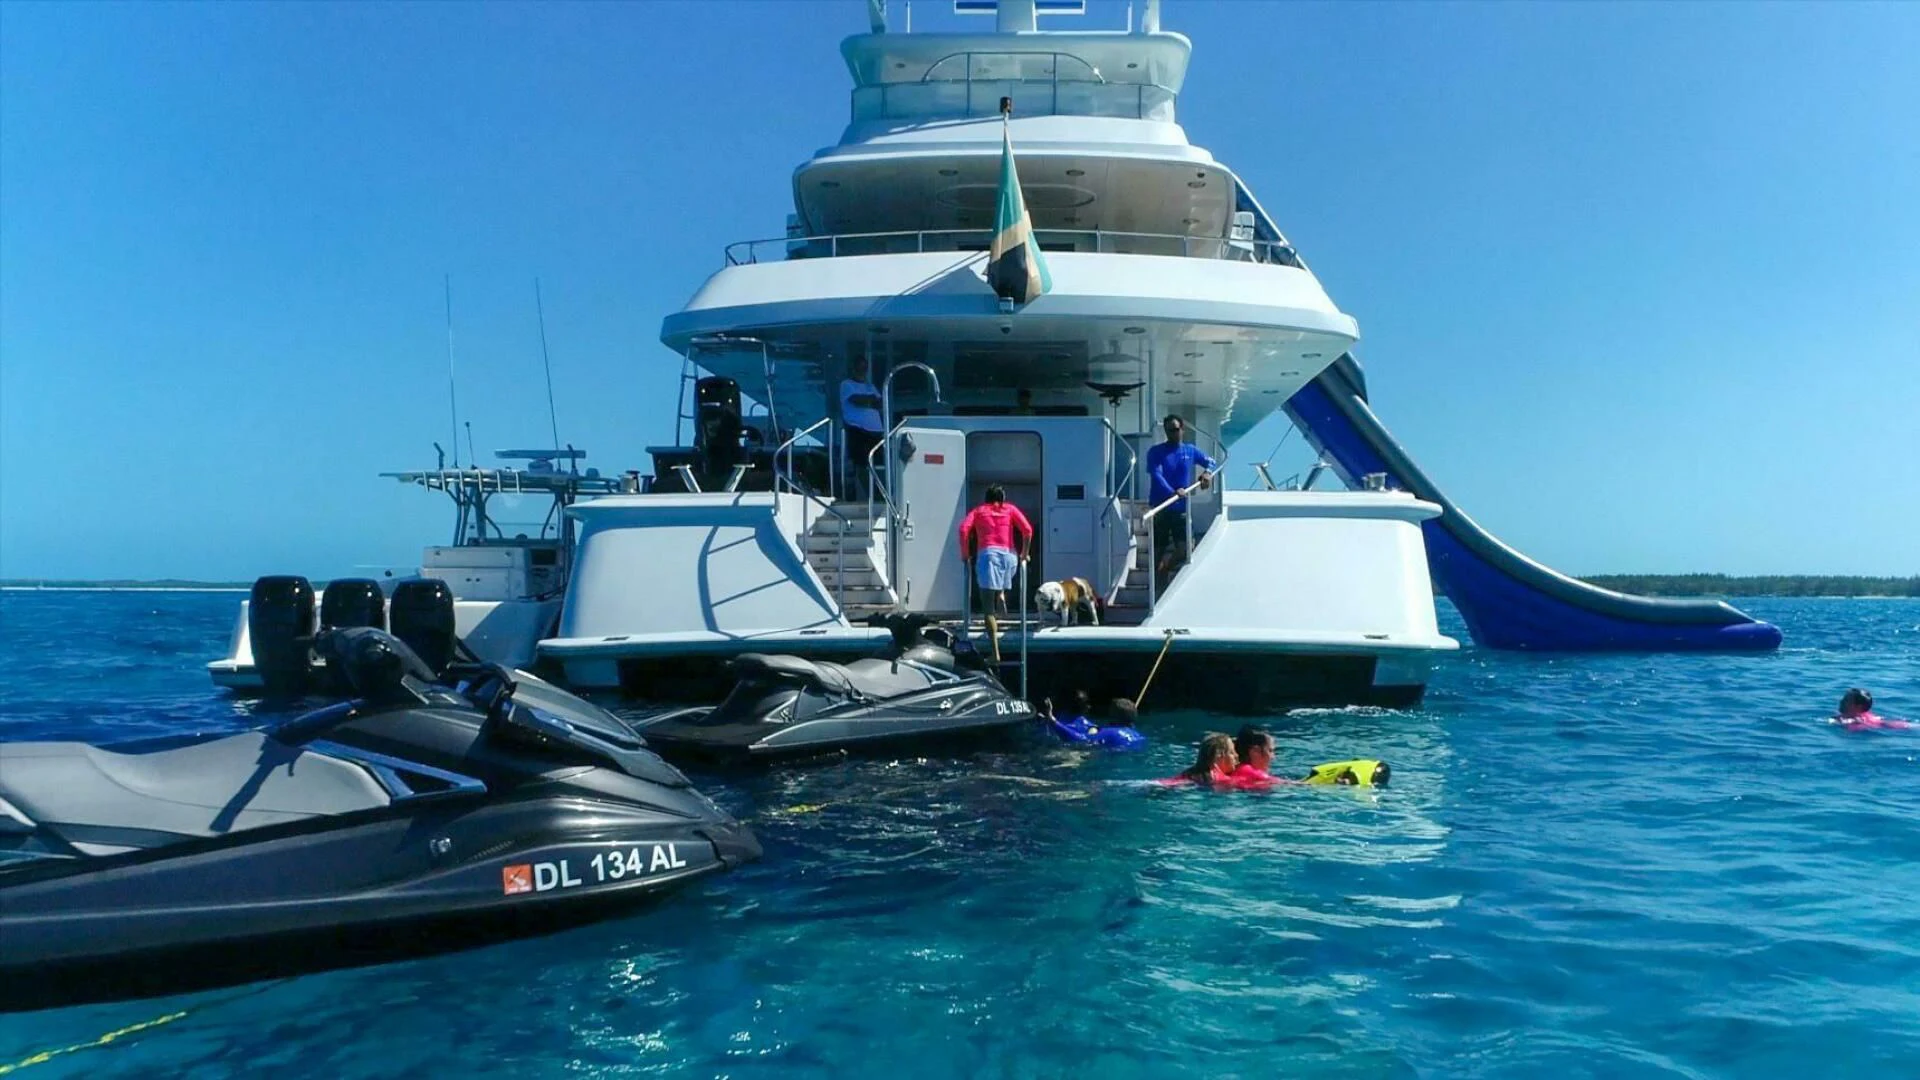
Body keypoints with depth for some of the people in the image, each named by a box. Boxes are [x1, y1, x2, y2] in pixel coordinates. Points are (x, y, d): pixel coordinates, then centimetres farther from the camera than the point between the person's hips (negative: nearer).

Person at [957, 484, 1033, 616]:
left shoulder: (978, 510, 20)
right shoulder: (1010, 509, 21)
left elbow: (963, 528, 2)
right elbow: (1027, 529, 6)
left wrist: (965, 555, 9)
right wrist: (1024, 554, 15)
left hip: (987, 553, -2)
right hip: (1008, 555, 2)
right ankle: (1001, 595, 5)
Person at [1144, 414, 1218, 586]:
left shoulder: (1190, 450, 9)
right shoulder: (1156, 451, -4)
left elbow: (1212, 463, 20)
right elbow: (1156, 475, -18)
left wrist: (1208, 472, -5)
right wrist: (1171, 492, -34)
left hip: (1181, 509, 3)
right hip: (1160, 509, -2)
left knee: (1183, 550, -8)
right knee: (1160, 551, 2)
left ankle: (1162, 571, 18)